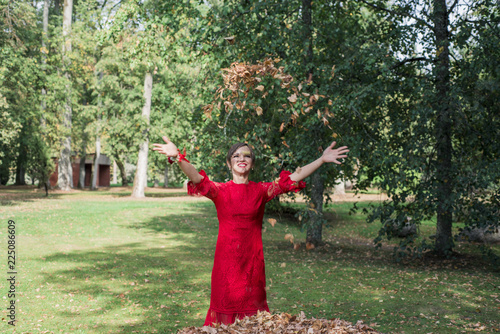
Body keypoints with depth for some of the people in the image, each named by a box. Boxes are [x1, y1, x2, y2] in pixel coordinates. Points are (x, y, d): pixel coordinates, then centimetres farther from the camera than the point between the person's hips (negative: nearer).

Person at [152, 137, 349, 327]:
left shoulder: (261, 190, 5)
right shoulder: (220, 191, 0)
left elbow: (293, 178, -1)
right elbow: (197, 179, -17)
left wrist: (322, 159, -8)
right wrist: (177, 157, -35)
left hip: (252, 260, 1)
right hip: (227, 260, -1)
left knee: (252, 309, 7)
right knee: (226, 308, 3)